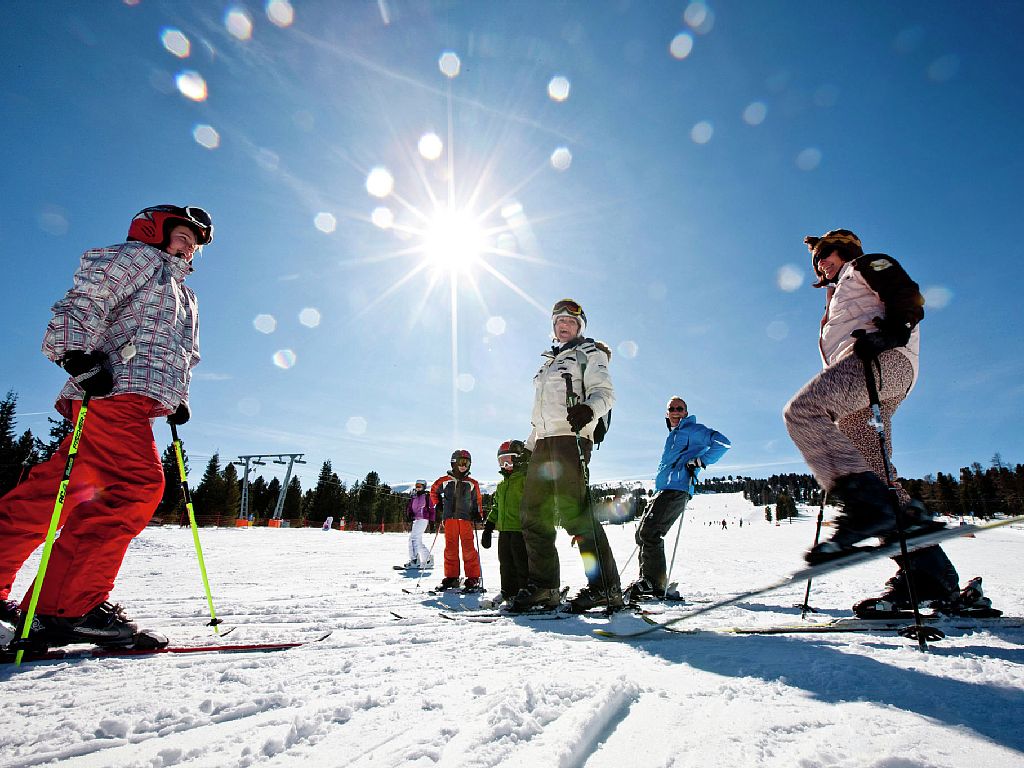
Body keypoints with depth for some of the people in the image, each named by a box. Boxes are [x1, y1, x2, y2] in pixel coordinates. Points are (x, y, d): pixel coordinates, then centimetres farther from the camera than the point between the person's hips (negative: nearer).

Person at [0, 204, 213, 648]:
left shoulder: (184, 296, 34)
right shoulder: (138, 256, 8)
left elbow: (182, 357, 36)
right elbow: (84, 300, -6)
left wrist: (179, 398, 22)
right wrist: (79, 352, -20)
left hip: (131, 403, 9)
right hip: (114, 392, -9)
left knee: (50, 492, 9)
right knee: (137, 486, -20)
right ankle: (67, 607, -18)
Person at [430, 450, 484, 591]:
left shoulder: (472, 483, 10)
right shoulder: (444, 481, 8)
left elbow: (478, 500, 18)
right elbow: (434, 491, 23)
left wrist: (478, 513, 5)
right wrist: (438, 505, 13)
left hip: (466, 518, -1)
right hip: (449, 517, 1)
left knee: (469, 548, -6)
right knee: (450, 548, 4)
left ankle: (473, 578, -1)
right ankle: (451, 577, 14)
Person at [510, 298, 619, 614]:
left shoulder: (589, 352, 10)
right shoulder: (549, 362, 30)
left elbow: (605, 393, -5)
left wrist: (588, 409, -27)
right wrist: (527, 447, 25)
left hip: (571, 436, -8)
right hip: (544, 441, 8)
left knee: (572, 511, -18)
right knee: (533, 513, 2)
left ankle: (605, 587, -12)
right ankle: (543, 586, 8)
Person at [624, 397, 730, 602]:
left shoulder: (692, 430, 3)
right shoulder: (672, 436, 30)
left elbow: (722, 442, -8)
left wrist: (700, 461, -16)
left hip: (677, 490, -10)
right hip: (664, 491, 10)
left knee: (649, 532, -20)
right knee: (642, 533, 7)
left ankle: (654, 584, -17)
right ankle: (646, 579, 13)